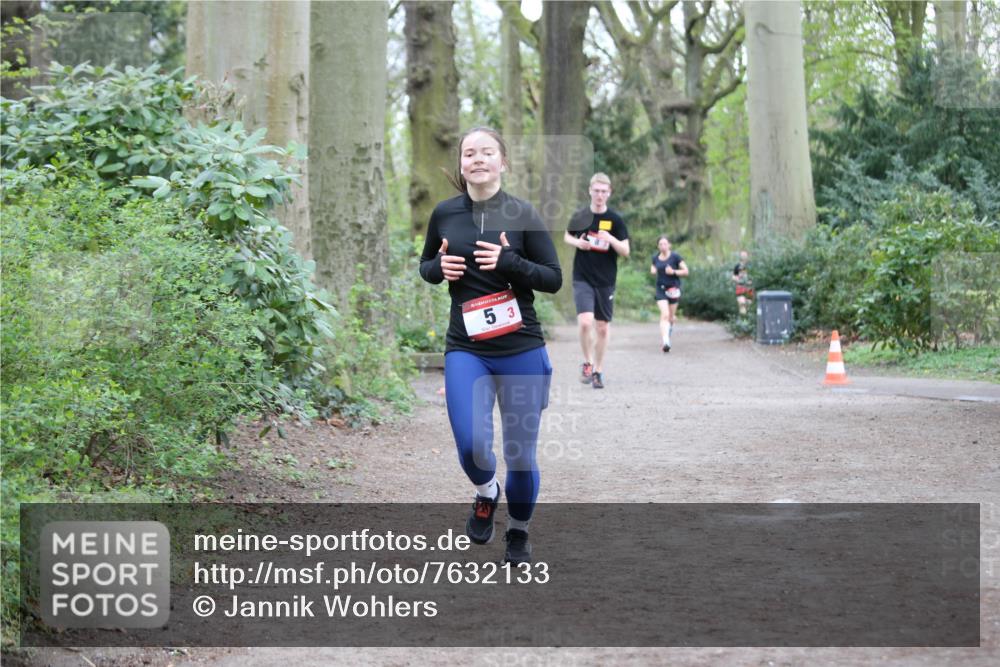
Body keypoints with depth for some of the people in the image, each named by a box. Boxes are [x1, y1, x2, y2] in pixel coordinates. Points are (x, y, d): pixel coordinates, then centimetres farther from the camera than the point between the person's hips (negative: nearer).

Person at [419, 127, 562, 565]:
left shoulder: (522, 214, -4)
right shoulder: (444, 213, 3)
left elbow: (554, 278, -2)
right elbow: (425, 265, 18)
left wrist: (509, 262, -18)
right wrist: (439, 267, -5)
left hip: (522, 349, -1)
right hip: (466, 350, 1)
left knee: (521, 454, 3)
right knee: (472, 446, -14)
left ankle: (518, 532, 30)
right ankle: (486, 493, 22)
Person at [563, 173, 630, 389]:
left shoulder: (615, 220, -3)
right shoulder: (580, 216, 0)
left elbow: (625, 252, -3)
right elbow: (567, 236, 17)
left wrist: (611, 239, -22)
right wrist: (577, 242, -6)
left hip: (606, 281, 1)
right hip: (582, 279, -1)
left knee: (602, 327, 6)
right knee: (585, 322, -17)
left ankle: (598, 370, 21)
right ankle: (587, 362, 5)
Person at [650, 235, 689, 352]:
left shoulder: (675, 257, -7)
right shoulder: (655, 257, 4)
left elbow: (685, 271, -5)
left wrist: (674, 272, -19)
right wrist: (653, 270, 0)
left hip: (673, 289, -1)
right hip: (661, 289, 1)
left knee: (671, 316, 11)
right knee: (664, 315, -16)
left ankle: (670, 327, 49)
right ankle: (665, 342, -23)